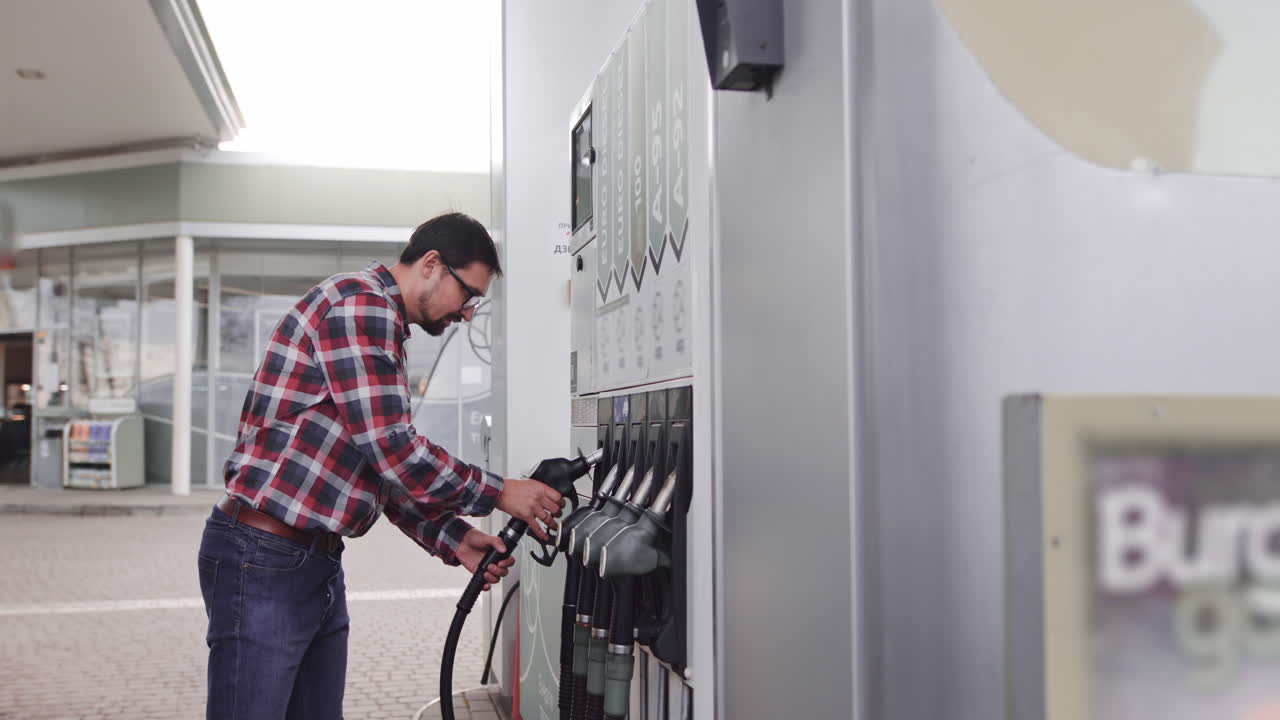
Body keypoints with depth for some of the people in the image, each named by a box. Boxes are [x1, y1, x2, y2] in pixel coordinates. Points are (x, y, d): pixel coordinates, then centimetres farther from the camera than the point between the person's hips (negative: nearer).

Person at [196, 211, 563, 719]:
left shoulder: (383, 328, 18)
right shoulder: (360, 302, -14)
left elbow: (388, 469, 19)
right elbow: (393, 450, -20)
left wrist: (452, 539, 8)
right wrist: (499, 493, -9)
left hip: (318, 564, 10)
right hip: (263, 562, -10)